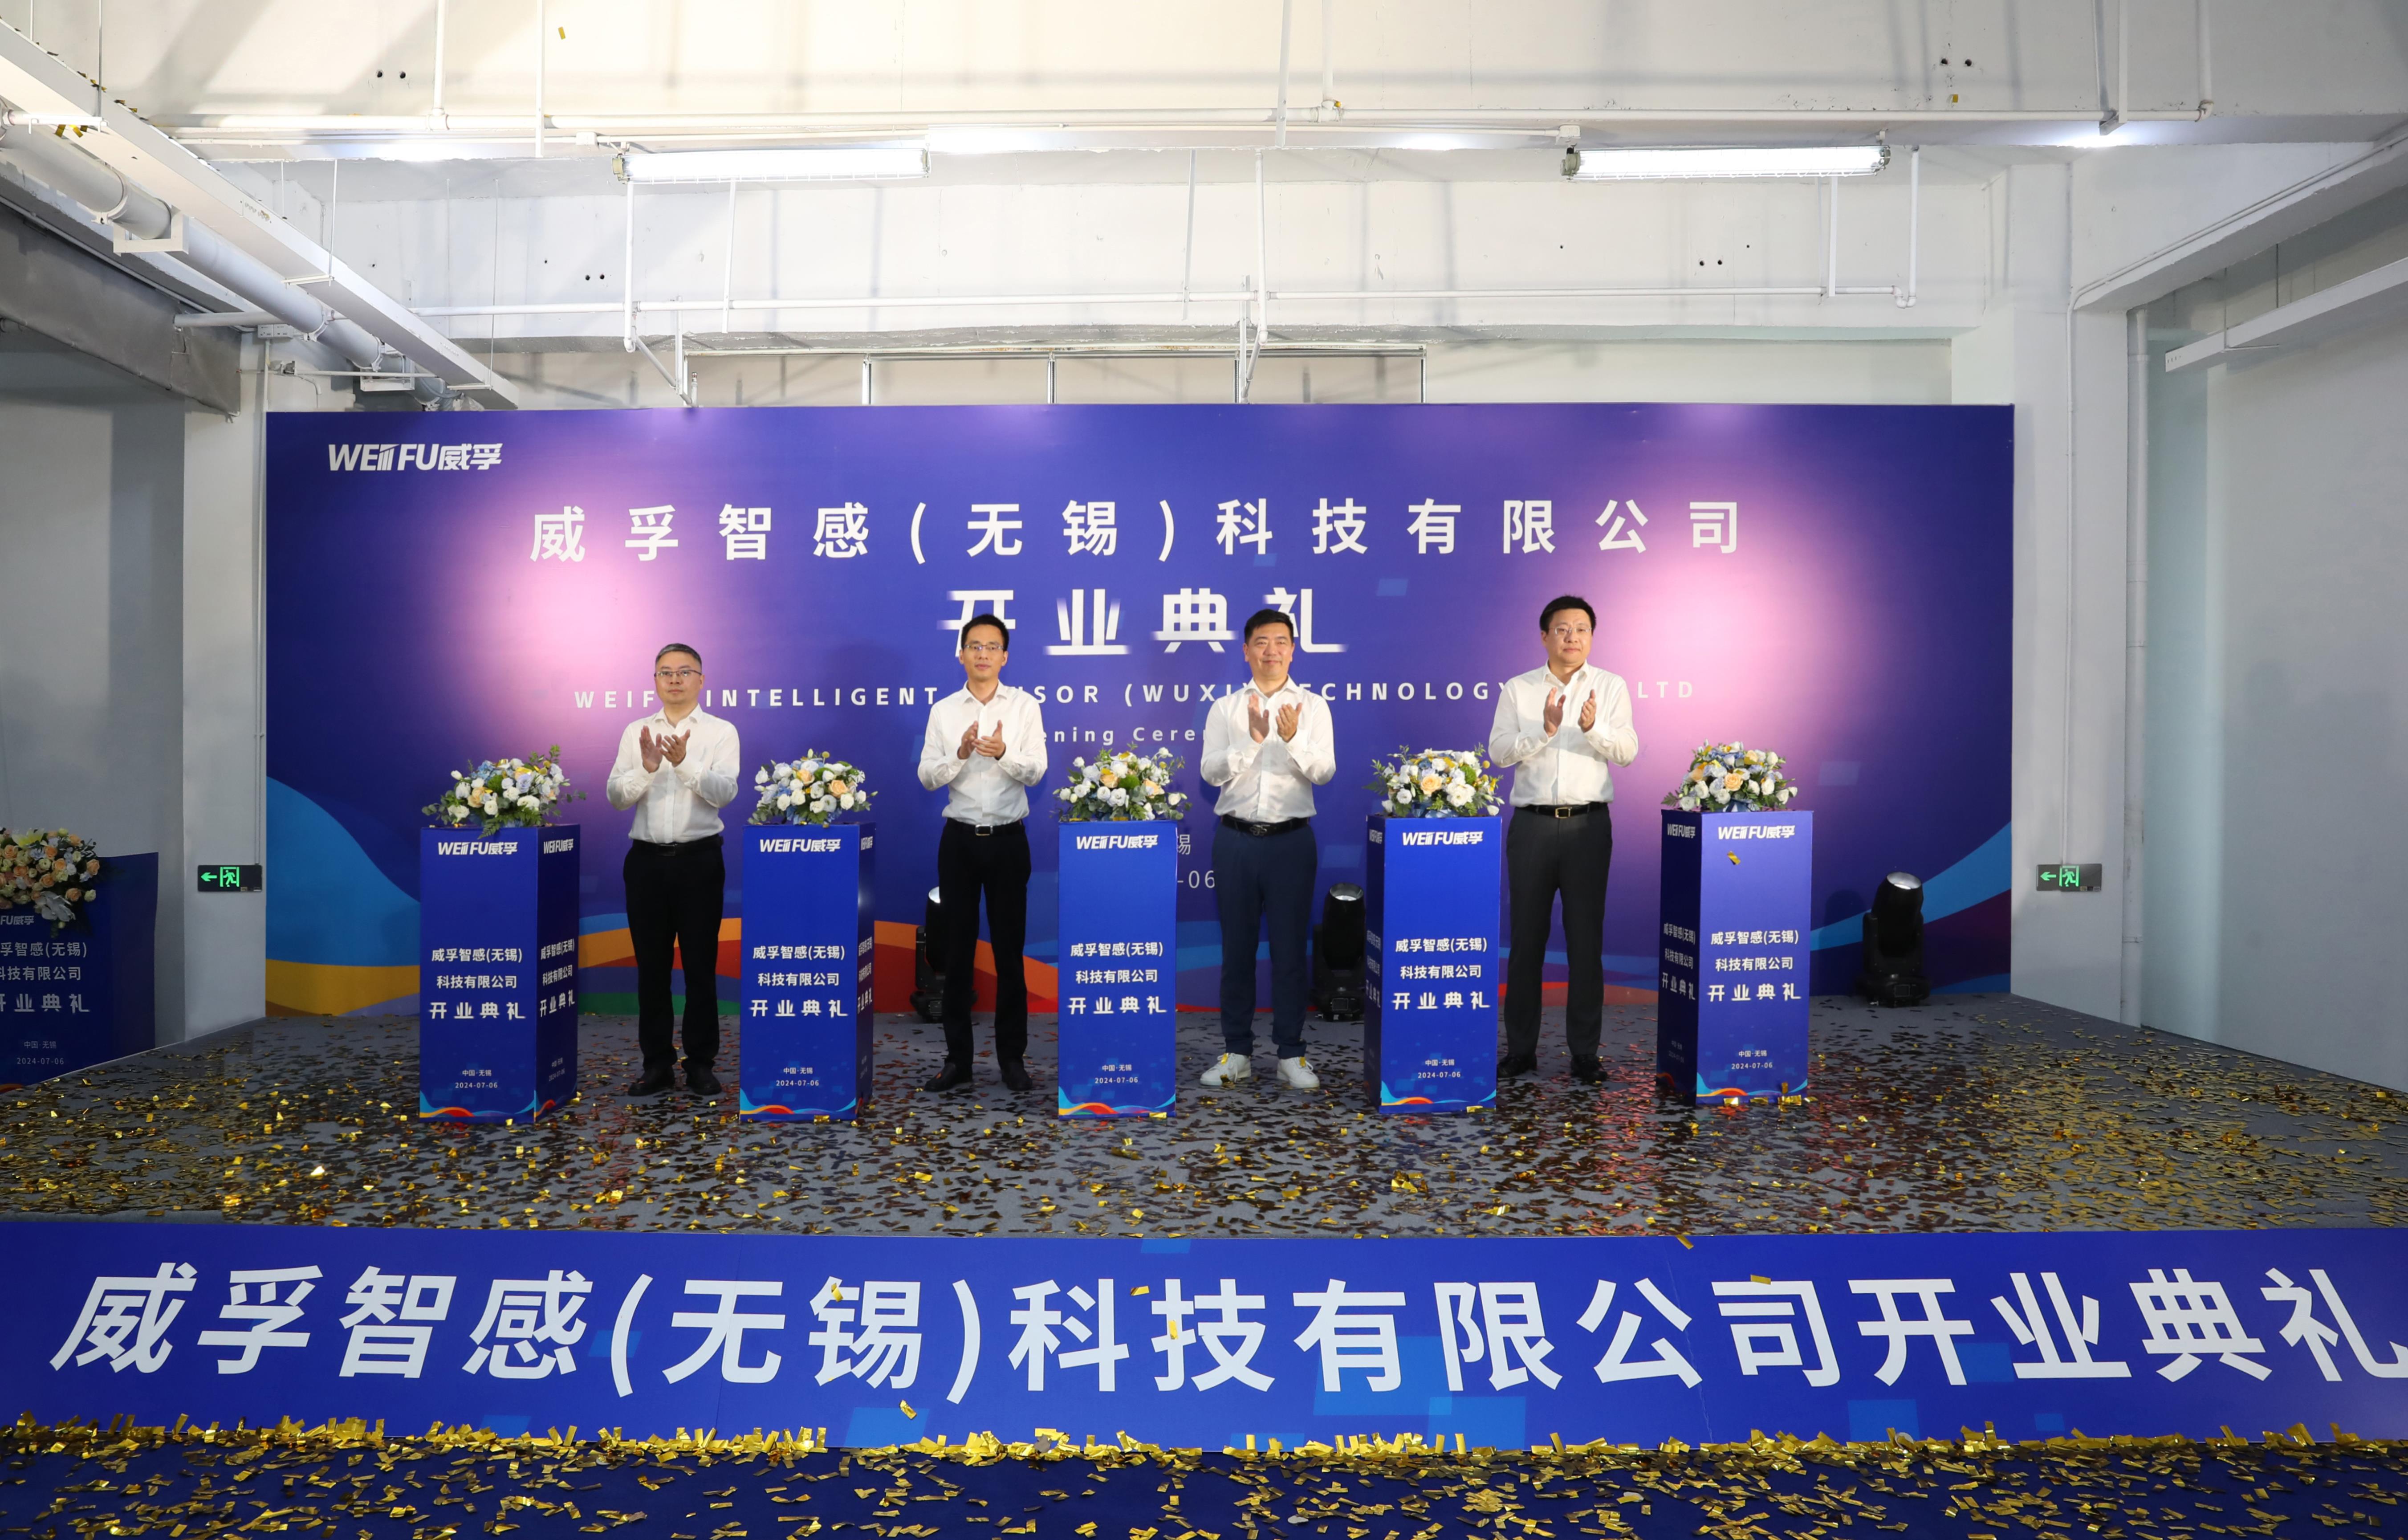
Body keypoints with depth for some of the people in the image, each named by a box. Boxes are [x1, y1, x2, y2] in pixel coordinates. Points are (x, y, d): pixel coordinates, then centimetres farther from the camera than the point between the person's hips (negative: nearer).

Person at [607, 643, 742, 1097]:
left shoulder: (721, 731, 1)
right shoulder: (636, 732, 9)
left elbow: (724, 791, -14)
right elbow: (616, 797, 0)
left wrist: (685, 763, -30)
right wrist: (646, 769, -19)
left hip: (699, 859, -2)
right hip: (647, 859, 3)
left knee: (701, 965, 3)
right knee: (651, 965, 8)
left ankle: (700, 1063, 13)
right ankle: (657, 1063, 18)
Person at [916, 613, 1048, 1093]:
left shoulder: (1025, 706, 1)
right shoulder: (943, 711, 5)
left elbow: (1036, 771, -8)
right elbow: (927, 776, -1)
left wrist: (1004, 753, -28)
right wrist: (961, 754, -20)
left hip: (1008, 839, -1)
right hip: (960, 839, 1)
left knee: (1009, 949, 5)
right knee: (958, 950, 6)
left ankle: (1012, 1057, 14)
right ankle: (957, 1058, 15)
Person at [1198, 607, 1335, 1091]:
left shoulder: (1312, 707, 5)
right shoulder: (1225, 708, 7)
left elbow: (1324, 771, -6)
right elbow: (1212, 771, -4)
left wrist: (1293, 741, -24)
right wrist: (1252, 739, -19)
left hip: (1291, 838, -1)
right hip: (1236, 838, 1)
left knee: (1291, 947, 3)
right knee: (1237, 946, 6)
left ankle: (1290, 1054, 12)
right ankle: (1237, 1052, 15)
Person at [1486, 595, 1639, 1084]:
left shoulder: (1611, 687, 7)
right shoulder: (1518, 690, 7)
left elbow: (1627, 750, -5)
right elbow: (1498, 752, -4)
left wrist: (1594, 728, -24)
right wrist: (1545, 729, -19)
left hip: (1589, 824, 0)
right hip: (1532, 824, 0)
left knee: (1586, 939, 2)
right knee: (1526, 937, 3)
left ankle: (1584, 1053, 11)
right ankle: (1521, 1049, 13)